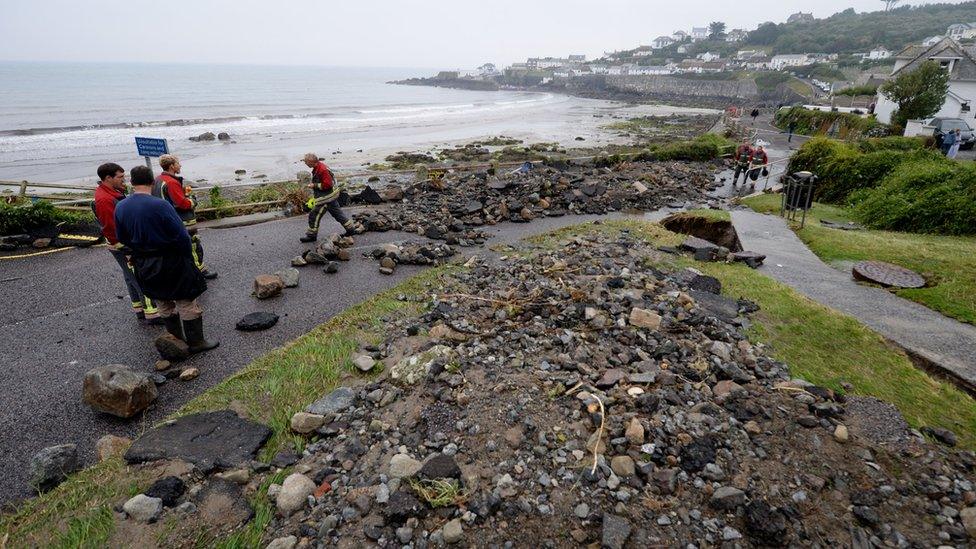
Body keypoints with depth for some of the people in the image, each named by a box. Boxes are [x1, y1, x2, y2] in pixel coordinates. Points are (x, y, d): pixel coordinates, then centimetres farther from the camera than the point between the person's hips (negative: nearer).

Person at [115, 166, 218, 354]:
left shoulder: (120, 208, -2)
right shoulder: (160, 205, -21)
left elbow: (122, 238, 9)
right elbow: (181, 235, -18)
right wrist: (188, 256, -4)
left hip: (143, 265, 6)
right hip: (170, 262, -6)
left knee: (163, 303, 21)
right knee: (186, 303, 5)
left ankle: (176, 338, 32)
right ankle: (196, 342, 11)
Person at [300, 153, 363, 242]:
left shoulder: (322, 170, -26)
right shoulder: (318, 166, 5)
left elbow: (327, 184, -27)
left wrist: (314, 185, -21)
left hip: (326, 197, -10)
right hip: (330, 195, 10)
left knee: (314, 215, -1)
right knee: (337, 212, 18)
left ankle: (311, 235, 12)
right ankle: (351, 229, 25)